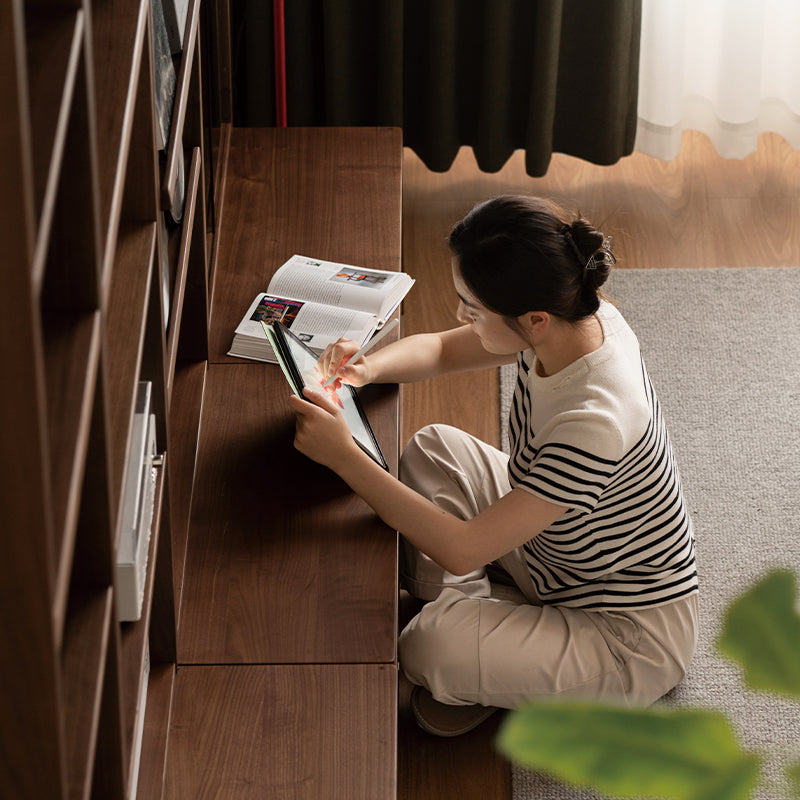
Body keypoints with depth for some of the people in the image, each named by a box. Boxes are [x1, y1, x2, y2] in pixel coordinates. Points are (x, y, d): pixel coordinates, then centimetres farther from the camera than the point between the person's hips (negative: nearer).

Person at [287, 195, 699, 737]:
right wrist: (369, 368, -16)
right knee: (434, 449, 7)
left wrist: (344, 456, -32)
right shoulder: (576, 317, -14)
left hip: (632, 639, -8)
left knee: (432, 651, -28)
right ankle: (466, 611, 4)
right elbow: (442, 349, 6)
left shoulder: (596, 421, -39)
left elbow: (462, 550, -34)